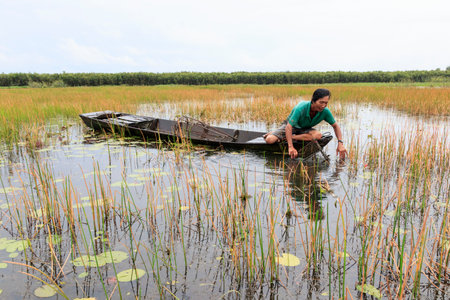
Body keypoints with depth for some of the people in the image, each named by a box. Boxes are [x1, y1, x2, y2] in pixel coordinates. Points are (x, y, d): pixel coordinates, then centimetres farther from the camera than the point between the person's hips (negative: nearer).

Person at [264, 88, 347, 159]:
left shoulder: (325, 111, -22)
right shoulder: (301, 108, -35)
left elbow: (335, 126, -7)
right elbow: (289, 127, -39)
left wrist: (340, 143, -22)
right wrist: (291, 147, -49)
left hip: (304, 129, 4)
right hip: (290, 126, -4)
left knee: (318, 135, -32)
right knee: (269, 140, -27)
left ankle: (286, 138, -19)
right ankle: (272, 133, 13)